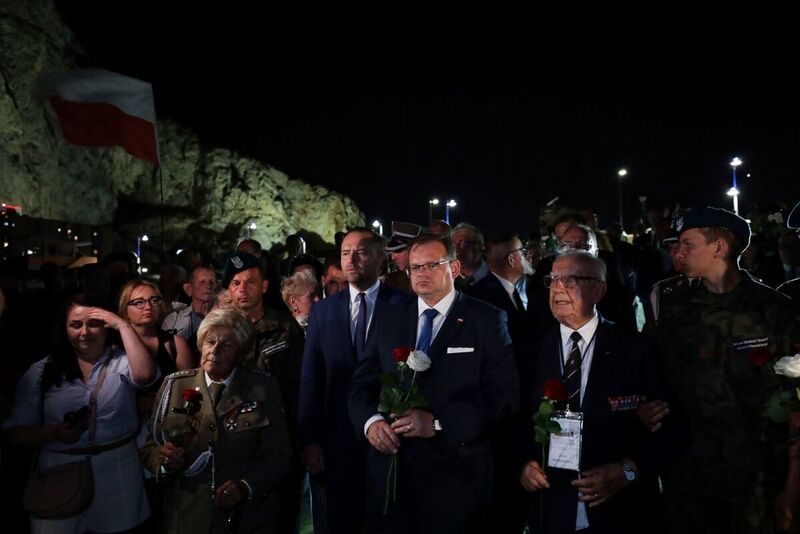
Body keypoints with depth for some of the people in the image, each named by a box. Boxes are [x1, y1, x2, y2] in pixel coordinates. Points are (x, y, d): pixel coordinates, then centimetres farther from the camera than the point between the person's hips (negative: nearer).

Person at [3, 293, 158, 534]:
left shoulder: (122, 361, 0)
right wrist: (54, 433, -15)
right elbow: (15, 431, 4)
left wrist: (123, 325, -18)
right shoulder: (41, 371, 5)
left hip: (118, 471, 0)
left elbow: (145, 374, -24)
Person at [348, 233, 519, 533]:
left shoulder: (487, 320, -4)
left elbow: (504, 394, -11)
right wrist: (371, 421, -12)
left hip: (455, 475, -3)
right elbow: (362, 383, 8)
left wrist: (438, 422, -19)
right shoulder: (390, 319, 9)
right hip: (389, 468, 3)